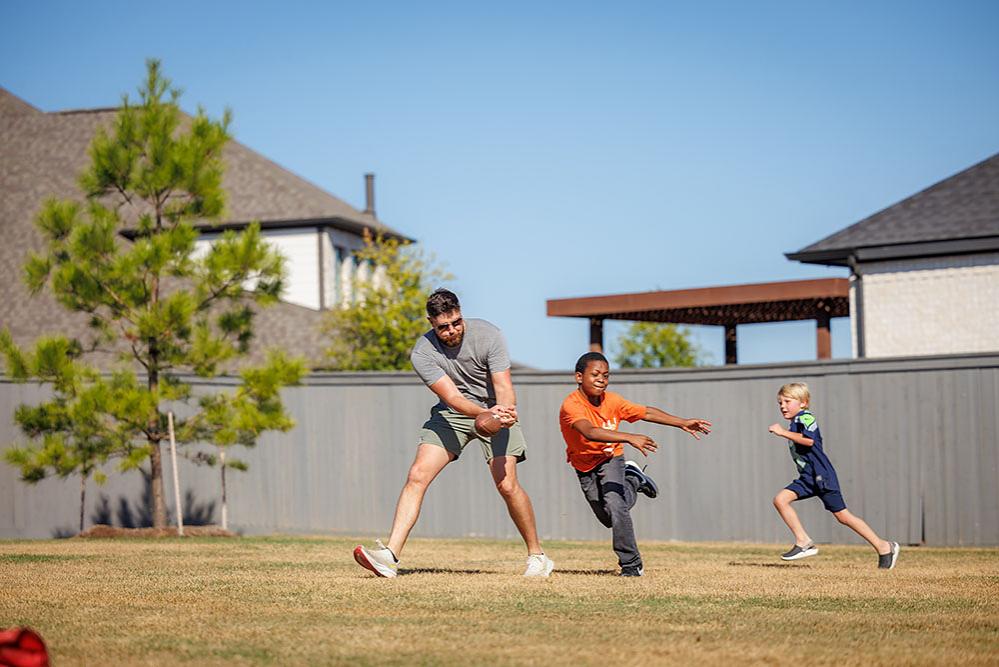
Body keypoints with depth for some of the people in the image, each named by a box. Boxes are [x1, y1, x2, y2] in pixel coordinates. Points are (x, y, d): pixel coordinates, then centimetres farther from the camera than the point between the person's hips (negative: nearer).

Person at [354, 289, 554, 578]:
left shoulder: (487, 334, -19)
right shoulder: (422, 353, -19)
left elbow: (504, 387, -22)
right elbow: (452, 397, -28)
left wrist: (505, 412, -46)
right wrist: (486, 414, -47)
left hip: (495, 409, -1)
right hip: (451, 414, 1)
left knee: (507, 485, -15)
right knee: (417, 475, -15)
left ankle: (537, 556, 3)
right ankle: (390, 556, -19)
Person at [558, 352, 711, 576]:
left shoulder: (611, 400, -15)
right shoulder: (571, 405, -31)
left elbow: (646, 412, -4)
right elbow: (590, 432, -47)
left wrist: (682, 423, -10)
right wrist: (630, 438, -56)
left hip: (611, 459, 1)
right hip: (585, 467, -1)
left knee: (615, 504, -25)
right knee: (608, 519, 9)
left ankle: (631, 564, -11)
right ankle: (632, 480, 35)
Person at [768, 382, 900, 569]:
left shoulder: (805, 417, -11)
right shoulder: (795, 423, 19)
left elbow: (809, 440, -28)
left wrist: (783, 432, -24)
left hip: (822, 475, -9)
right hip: (808, 477, 9)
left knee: (842, 515, -5)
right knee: (780, 499, -9)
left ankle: (884, 547, 5)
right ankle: (803, 542, -8)